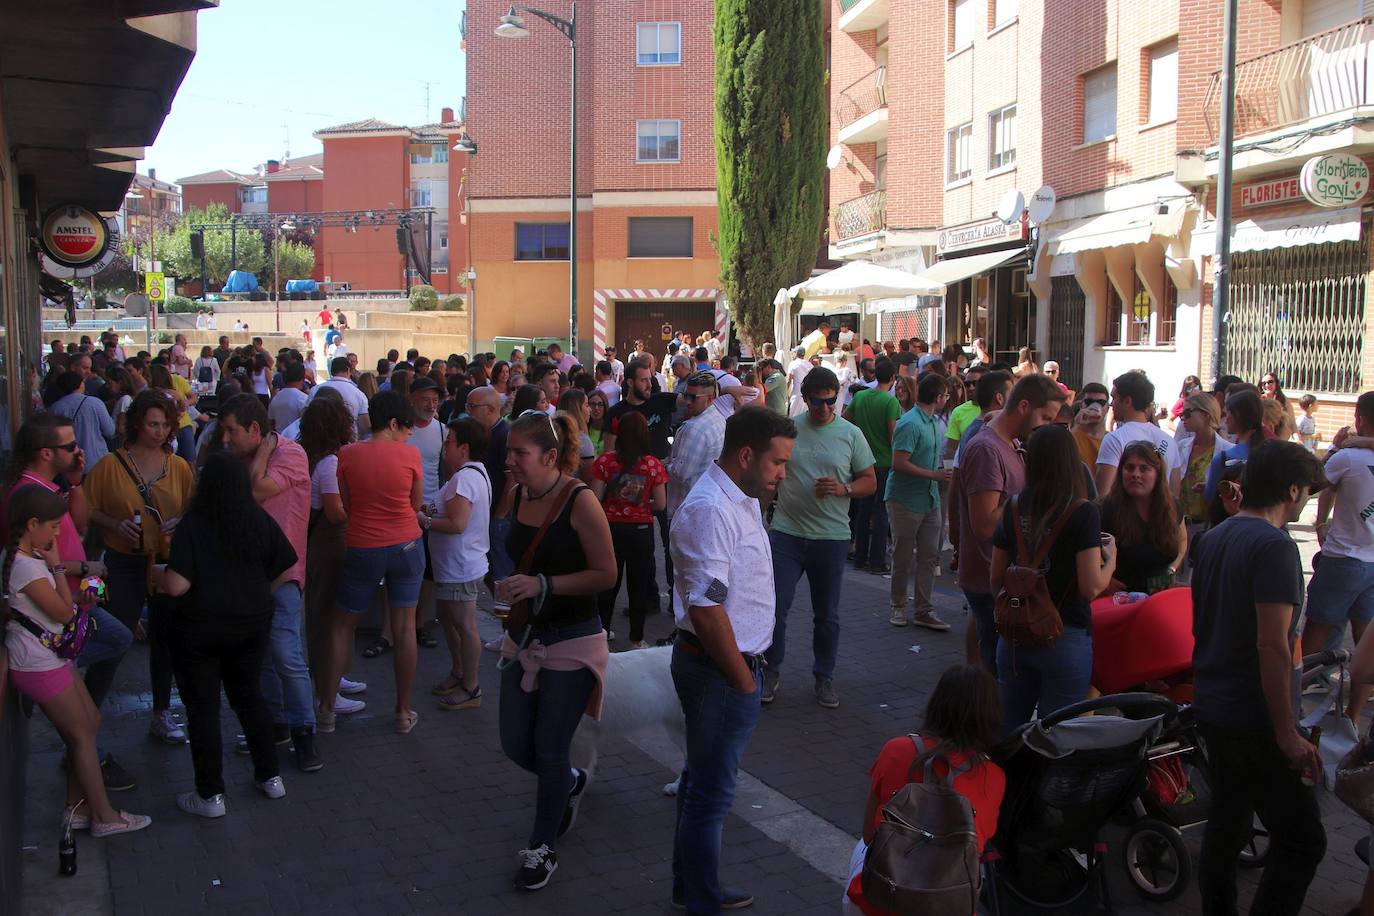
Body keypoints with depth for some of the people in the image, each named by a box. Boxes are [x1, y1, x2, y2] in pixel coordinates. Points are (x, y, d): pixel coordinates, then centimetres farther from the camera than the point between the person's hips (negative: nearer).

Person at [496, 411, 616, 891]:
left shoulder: (580, 501, -18)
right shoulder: (517, 496, 2)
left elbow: (606, 574, -17)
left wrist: (543, 585, -23)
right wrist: (511, 589, 5)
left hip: (572, 640, -6)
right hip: (526, 636, 7)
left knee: (549, 750, 2)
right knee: (516, 746, 11)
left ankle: (542, 849, 23)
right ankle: (570, 782, 43)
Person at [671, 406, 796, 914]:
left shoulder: (741, 500, 9)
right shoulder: (711, 509, -24)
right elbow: (706, 609, -27)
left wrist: (749, 666, 12)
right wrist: (744, 681, -17)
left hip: (733, 660, 10)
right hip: (717, 668, -10)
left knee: (703, 780, 22)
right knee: (711, 792, 4)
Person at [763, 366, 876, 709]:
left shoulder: (850, 434, 0)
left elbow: (870, 482, 4)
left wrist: (844, 489, -16)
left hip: (831, 537, 0)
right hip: (786, 532, 0)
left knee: (827, 614, 12)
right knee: (775, 607, 0)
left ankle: (824, 677, 27)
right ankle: (771, 671, 19)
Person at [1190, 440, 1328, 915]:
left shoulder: (1213, 538, 10)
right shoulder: (1274, 546, -18)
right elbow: (1272, 645, -24)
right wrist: (1288, 733, -20)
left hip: (1212, 709, 9)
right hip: (1255, 720, -9)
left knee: (1226, 822, 18)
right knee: (1301, 840, -2)